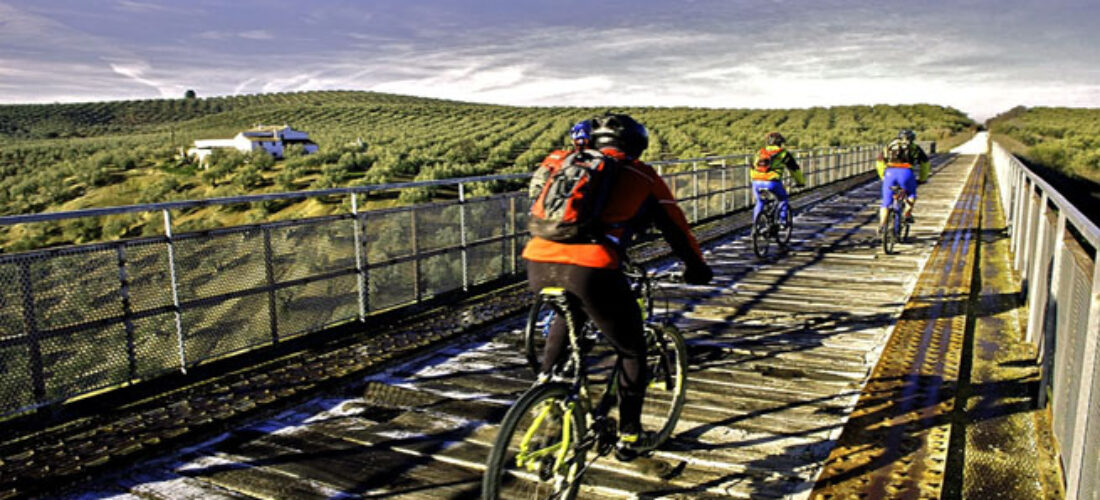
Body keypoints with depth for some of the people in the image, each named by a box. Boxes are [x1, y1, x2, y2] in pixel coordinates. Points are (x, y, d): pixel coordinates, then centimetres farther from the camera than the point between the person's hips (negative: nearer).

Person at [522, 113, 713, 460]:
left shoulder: (563, 163, 26)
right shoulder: (641, 177, 18)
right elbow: (676, 228, 26)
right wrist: (697, 268, 40)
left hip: (537, 262, 5)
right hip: (590, 269, -4)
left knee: (567, 317, 38)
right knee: (631, 350, 19)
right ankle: (629, 436, 28)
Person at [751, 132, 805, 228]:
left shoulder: (760, 153, 24)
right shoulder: (784, 154, 15)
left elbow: (753, 167, 33)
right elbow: (795, 169, 25)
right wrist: (800, 182, 39)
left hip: (757, 181, 3)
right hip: (772, 182, -3)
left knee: (760, 202, 26)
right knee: (783, 200, 23)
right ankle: (782, 221, 16)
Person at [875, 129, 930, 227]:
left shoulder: (889, 146, 27)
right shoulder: (915, 147, 24)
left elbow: (879, 162, 26)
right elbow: (925, 163, 26)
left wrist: (883, 177, 35)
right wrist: (922, 178, 37)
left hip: (890, 173, 1)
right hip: (906, 172, -1)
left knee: (886, 202, 10)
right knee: (911, 195, 28)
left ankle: (882, 224, -2)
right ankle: (907, 215, 14)